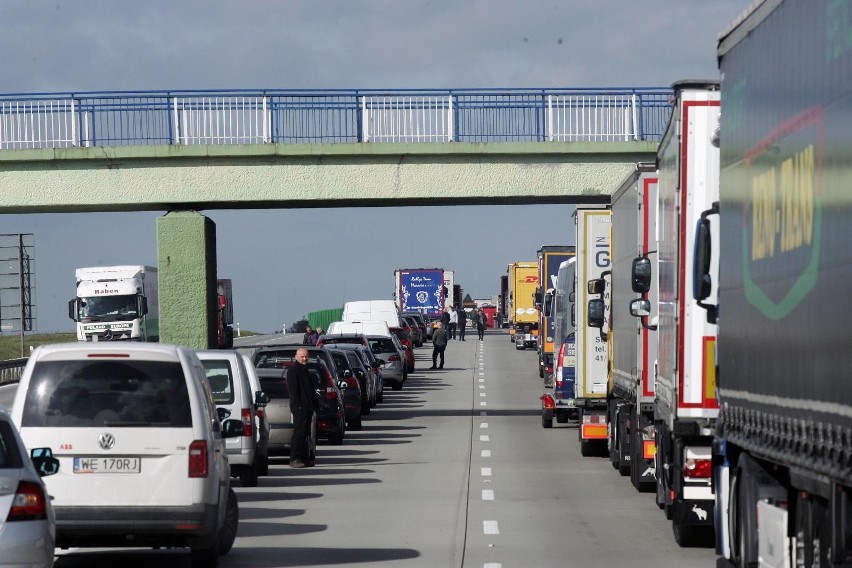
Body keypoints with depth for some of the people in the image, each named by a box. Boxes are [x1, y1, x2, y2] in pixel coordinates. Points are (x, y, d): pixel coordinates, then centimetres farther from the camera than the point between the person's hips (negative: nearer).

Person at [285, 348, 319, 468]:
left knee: (305, 434, 11)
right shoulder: (293, 370, -7)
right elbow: (293, 390, -15)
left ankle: (304, 458, 14)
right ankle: (294, 459, -14)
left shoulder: (304, 370, 22)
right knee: (299, 433, -13)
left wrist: (315, 405, 18)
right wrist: (297, 405, -22)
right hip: (299, 407, -10)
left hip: (307, 407, 10)